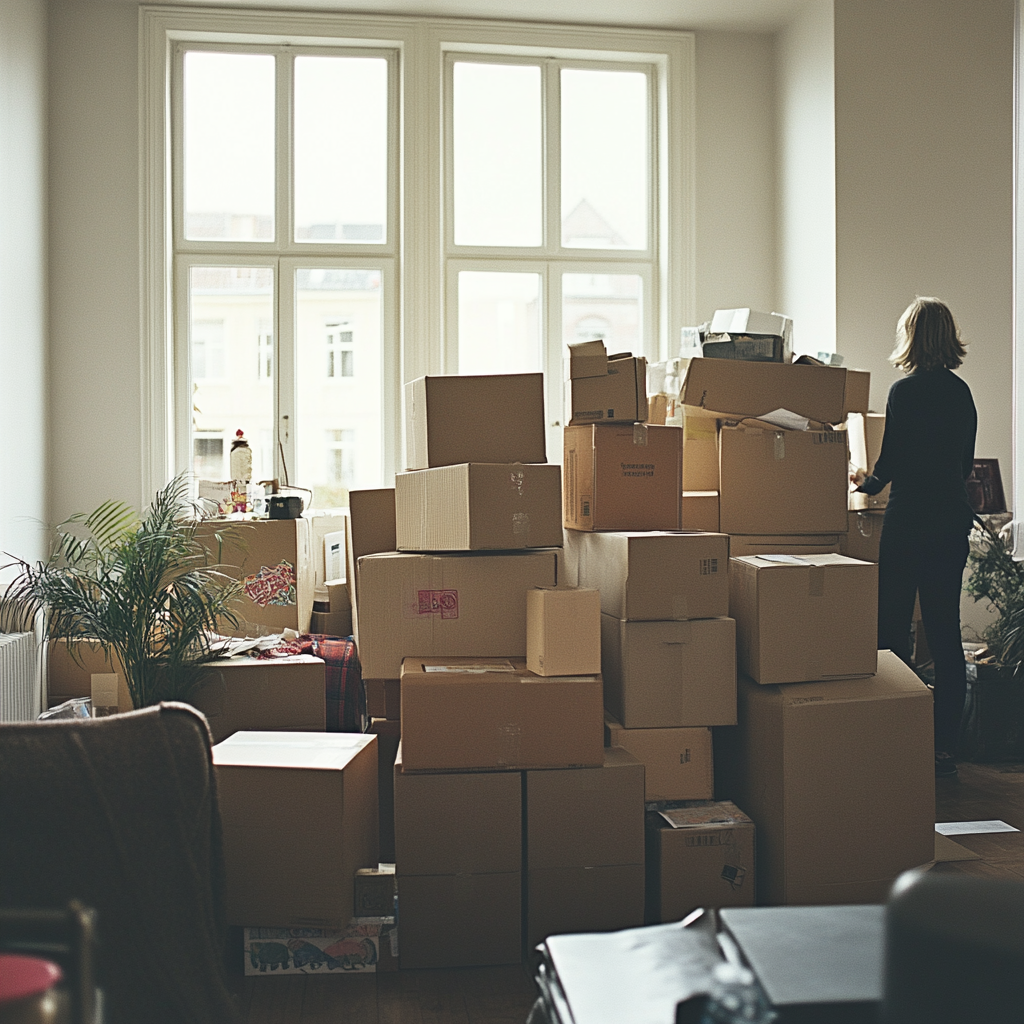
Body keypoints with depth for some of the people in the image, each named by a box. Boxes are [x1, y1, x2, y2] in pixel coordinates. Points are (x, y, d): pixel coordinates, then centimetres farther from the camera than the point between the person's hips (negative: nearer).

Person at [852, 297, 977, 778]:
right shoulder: (961, 392, 9)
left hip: (909, 523, -7)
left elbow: (890, 461, -11)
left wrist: (868, 481, 9)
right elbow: (965, 464, 16)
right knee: (945, 634, 9)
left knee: (893, 630, 2)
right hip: (953, 521, 7)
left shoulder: (905, 390, -11)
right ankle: (944, 747, 13)